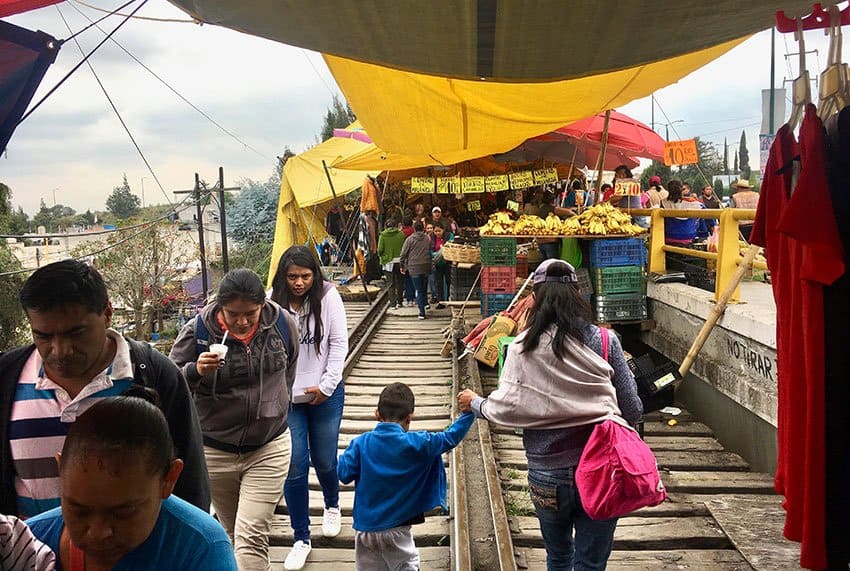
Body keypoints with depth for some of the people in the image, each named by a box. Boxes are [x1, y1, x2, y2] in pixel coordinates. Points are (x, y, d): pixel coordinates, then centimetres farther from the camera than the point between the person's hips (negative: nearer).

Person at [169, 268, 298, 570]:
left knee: (251, 537, -8)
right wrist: (195, 371, -31)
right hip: (214, 451, 1)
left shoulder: (283, 323, -9)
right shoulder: (197, 330, -16)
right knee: (232, 532, 19)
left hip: (269, 449, 0)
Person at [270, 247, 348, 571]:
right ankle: (301, 539, 17)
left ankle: (332, 507, 47)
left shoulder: (327, 297, -9)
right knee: (295, 467, 0)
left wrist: (326, 386, -9)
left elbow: (339, 343, -6)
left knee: (324, 460, 14)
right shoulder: (273, 302, -10)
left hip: (325, 395, 0)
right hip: (286, 398, 0)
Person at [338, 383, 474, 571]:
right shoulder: (417, 443, -11)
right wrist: (469, 412, 7)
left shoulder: (361, 443, -7)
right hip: (396, 531, -2)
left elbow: (344, 474, -6)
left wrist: (346, 454, 12)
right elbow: (450, 438, -3)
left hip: (365, 529, 2)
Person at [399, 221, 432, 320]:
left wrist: (402, 265, 7)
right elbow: (430, 252, 10)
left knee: (419, 290, -2)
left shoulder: (410, 239, -5)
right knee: (424, 288, 19)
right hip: (426, 266, 3)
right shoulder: (428, 239, 5)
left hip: (414, 268, -3)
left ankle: (422, 312, -7)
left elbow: (403, 254, -4)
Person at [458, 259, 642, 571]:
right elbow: (632, 411, -4)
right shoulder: (604, 341, -6)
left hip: (546, 473, 1)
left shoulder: (522, 346, -7)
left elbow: (505, 408, -7)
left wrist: (476, 404, 14)